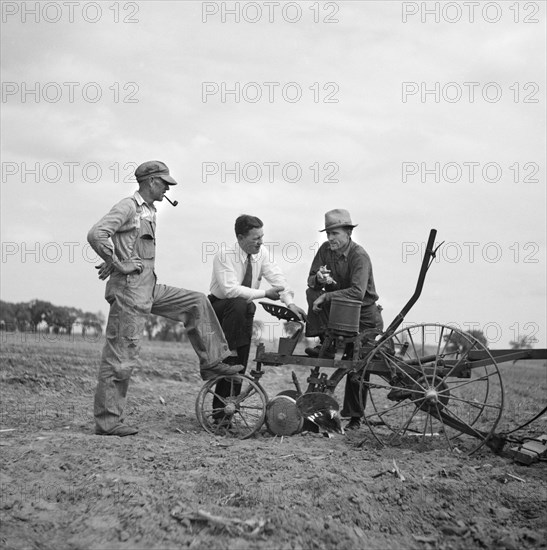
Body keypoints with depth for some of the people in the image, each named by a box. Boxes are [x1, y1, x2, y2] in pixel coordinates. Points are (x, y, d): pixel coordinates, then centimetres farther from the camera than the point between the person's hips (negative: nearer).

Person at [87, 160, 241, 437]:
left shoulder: (149, 211, 17)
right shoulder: (127, 207, -11)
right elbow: (96, 234, -24)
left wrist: (112, 263, 15)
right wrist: (119, 264, -18)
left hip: (149, 287, 9)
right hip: (129, 289, -9)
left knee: (197, 302, 10)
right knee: (120, 356, -6)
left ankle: (211, 362, 13)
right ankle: (106, 421, 1)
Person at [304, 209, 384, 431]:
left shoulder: (359, 256, -21)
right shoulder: (326, 249, -2)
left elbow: (357, 292, -32)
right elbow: (311, 281, -3)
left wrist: (326, 296, -34)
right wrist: (319, 278, -27)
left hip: (363, 314, -5)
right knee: (313, 294, -20)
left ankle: (354, 417, 11)